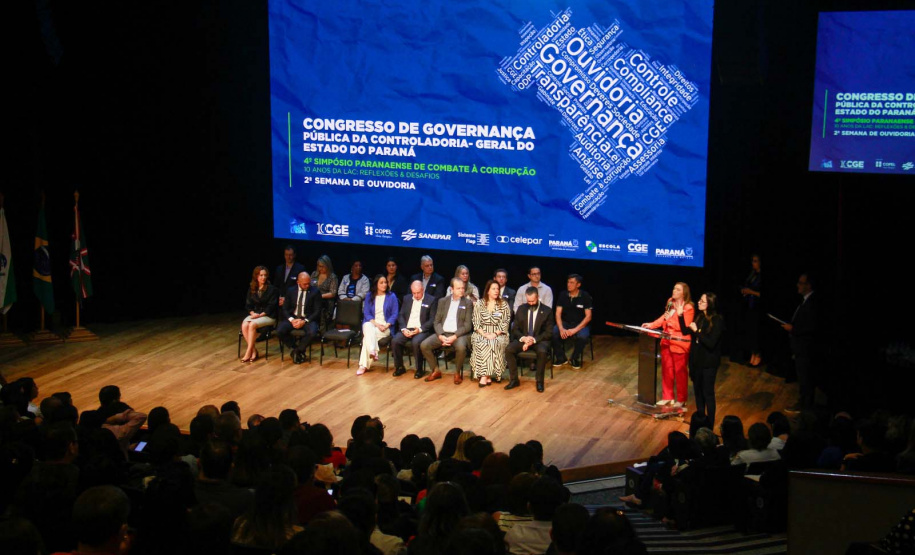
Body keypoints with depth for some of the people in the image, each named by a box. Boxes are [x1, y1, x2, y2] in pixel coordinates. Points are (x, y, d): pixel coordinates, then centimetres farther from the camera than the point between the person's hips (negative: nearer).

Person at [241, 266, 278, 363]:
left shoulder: (272, 289, -2)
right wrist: (252, 313, -8)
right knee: (244, 325, -27)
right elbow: (248, 305, 12)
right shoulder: (251, 289, 12)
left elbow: (271, 306, -8)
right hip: (254, 314, 5)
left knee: (252, 325, -32)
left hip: (268, 316, -4)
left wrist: (260, 315, -17)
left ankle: (248, 352, -26)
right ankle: (253, 350, -21)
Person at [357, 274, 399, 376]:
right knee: (369, 330, -37)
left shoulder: (391, 297, 8)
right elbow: (366, 313, 4)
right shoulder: (369, 297, 13)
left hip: (385, 326, -2)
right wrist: (376, 323, -14)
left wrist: (386, 325, -14)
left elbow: (394, 314, 3)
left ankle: (364, 365, -34)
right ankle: (372, 352, -52)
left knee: (368, 336, -30)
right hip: (371, 323, 2)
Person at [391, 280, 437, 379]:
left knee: (416, 342, -34)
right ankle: (399, 367, -5)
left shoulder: (430, 300, 2)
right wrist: (403, 329, -6)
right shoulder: (407, 298, 15)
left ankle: (419, 369, -16)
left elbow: (432, 319, -3)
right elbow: (401, 315, 12)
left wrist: (420, 329, -16)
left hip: (422, 330, -4)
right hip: (407, 329, 4)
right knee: (395, 341, -23)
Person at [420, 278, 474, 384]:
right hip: (443, 333, 3)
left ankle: (458, 373, -11)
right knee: (424, 345, -19)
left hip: (458, 334, -3)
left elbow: (468, 326, -3)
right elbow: (436, 322, 7)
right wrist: (441, 336, -12)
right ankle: (436, 371, 0)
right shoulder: (442, 301, 10)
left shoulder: (468, 303, 2)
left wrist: (454, 337, -17)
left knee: (461, 347, -36)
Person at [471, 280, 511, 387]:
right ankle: (487, 376, -33)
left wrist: (495, 334, -13)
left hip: (498, 334, -1)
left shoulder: (504, 304, 7)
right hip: (481, 333, 1)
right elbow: (476, 322, 4)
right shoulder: (479, 304, 8)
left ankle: (485, 375, -30)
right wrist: (485, 334, -11)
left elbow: (505, 323, 1)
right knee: (482, 344, -33)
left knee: (493, 344, -34)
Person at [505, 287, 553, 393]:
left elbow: (549, 333, -5)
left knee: (542, 351, -37)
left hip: (539, 340, -3)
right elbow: (515, 329, 8)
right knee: (508, 349, -25)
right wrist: (523, 338, -15)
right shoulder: (521, 309, 6)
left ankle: (539, 381, -20)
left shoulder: (547, 311, -4)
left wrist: (534, 339, -20)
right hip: (523, 339, 3)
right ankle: (514, 380, -15)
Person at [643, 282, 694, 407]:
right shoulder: (670, 302, 5)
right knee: (666, 370, 13)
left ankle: (681, 399, 16)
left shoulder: (688, 308, -16)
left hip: (679, 344, -7)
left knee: (680, 372, 4)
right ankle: (667, 397, 25)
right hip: (666, 342, 7)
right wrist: (651, 325, 9)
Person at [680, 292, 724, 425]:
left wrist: (696, 331, -23)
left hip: (708, 363, -7)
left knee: (708, 393, 1)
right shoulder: (700, 317, 3)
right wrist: (680, 316, -1)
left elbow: (711, 343, -22)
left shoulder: (717, 321, -18)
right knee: (697, 391, 16)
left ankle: (709, 424, 10)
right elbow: (686, 332, 10)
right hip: (696, 360, 7)